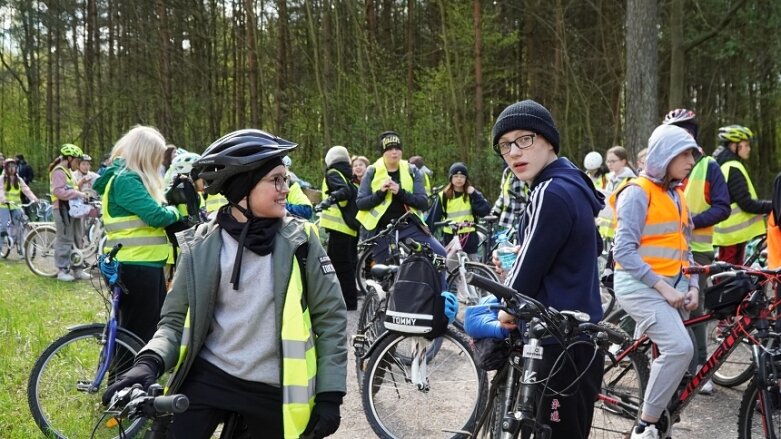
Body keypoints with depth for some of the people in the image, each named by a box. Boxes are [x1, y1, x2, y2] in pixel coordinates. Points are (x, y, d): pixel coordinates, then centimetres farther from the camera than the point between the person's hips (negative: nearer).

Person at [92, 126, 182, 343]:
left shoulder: (135, 178, 17)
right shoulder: (125, 180, -16)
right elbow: (156, 215, -23)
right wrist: (174, 211, -3)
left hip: (149, 264, 10)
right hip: (135, 266, -10)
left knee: (157, 329, 18)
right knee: (138, 334, -2)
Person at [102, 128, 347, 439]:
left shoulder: (299, 241, -4)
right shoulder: (201, 245, -2)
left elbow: (330, 317, 0)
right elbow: (177, 317, 4)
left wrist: (330, 394, -3)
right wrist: (150, 361, -15)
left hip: (273, 390, 0)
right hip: (208, 376, 0)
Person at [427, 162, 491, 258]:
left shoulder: (472, 194, 2)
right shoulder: (443, 196, 1)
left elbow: (485, 210, -10)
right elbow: (433, 218, 2)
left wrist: (474, 195, -15)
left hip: (469, 238, 0)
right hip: (450, 239, 0)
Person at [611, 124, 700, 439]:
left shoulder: (676, 195, 15)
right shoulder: (638, 192, -11)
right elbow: (624, 252, -18)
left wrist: (692, 286, 5)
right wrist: (662, 286, -20)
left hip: (671, 288, 8)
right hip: (641, 286, -8)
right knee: (680, 348, -23)